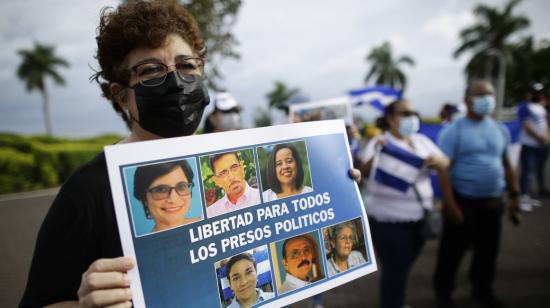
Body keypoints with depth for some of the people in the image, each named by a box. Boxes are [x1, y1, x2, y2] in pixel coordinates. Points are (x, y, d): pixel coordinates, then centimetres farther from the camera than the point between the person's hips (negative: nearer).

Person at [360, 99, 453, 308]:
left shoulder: (422, 141, 11)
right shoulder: (380, 142, -7)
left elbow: (445, 164, 10)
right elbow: (365, 171, -19)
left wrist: (438, 160, -13)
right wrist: (376, 154, -39)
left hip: (419, 215, 6)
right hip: (388, 218, -6)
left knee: (404, 266, 19)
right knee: (395, 268, -2)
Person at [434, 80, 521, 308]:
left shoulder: (500, 130, 7)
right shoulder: (453, 131, -11)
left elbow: (506, 165, 14)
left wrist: (514, 196, 9)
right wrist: (451, 204, -19)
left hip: (492, 202, 6)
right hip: (464, 202, -5)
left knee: (488, 250, 18)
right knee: (453, 249, 6)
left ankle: (482, 290, 39)